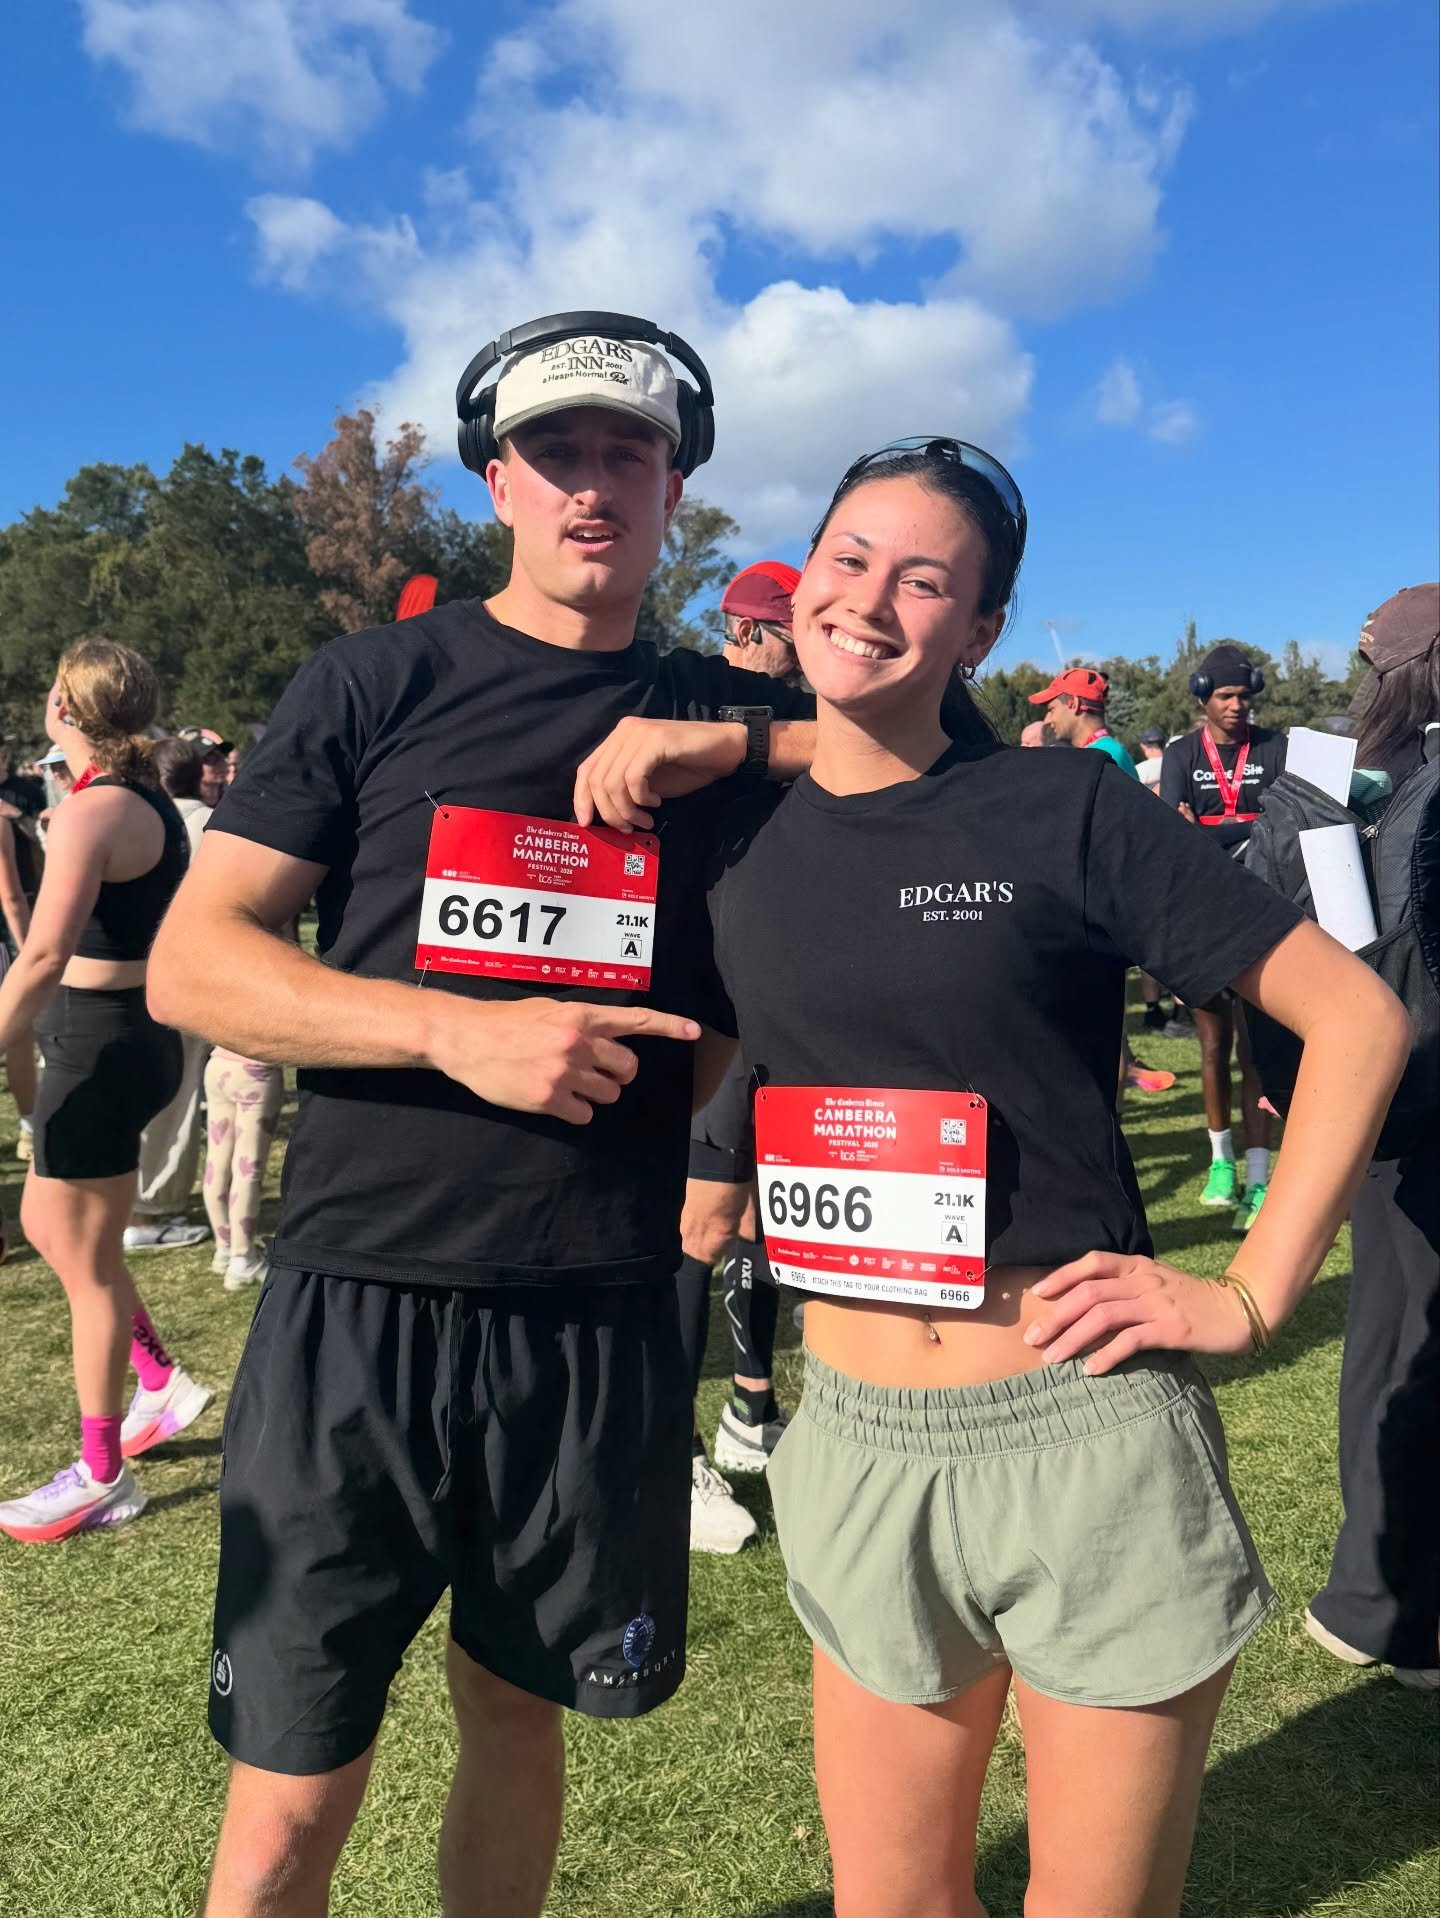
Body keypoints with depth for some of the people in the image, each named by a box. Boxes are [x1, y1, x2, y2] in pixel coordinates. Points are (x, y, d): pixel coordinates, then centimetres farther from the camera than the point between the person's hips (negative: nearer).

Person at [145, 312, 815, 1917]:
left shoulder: (719, 717, 8)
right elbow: (189, 964, -2)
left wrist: (730, 741, -9)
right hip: (358, 1301, -1)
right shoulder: (380, 681, 2)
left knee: (516, 1713, 19)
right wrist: (457, 1025, -17)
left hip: (599, 1320, 2)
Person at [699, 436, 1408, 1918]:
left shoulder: (1063, 811, -8)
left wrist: (1252, 1294, -10)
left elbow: (1356, 1016, -6)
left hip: (1087, 1431, -3)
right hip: (857, 1441, 4)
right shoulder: (740, 838, 2)